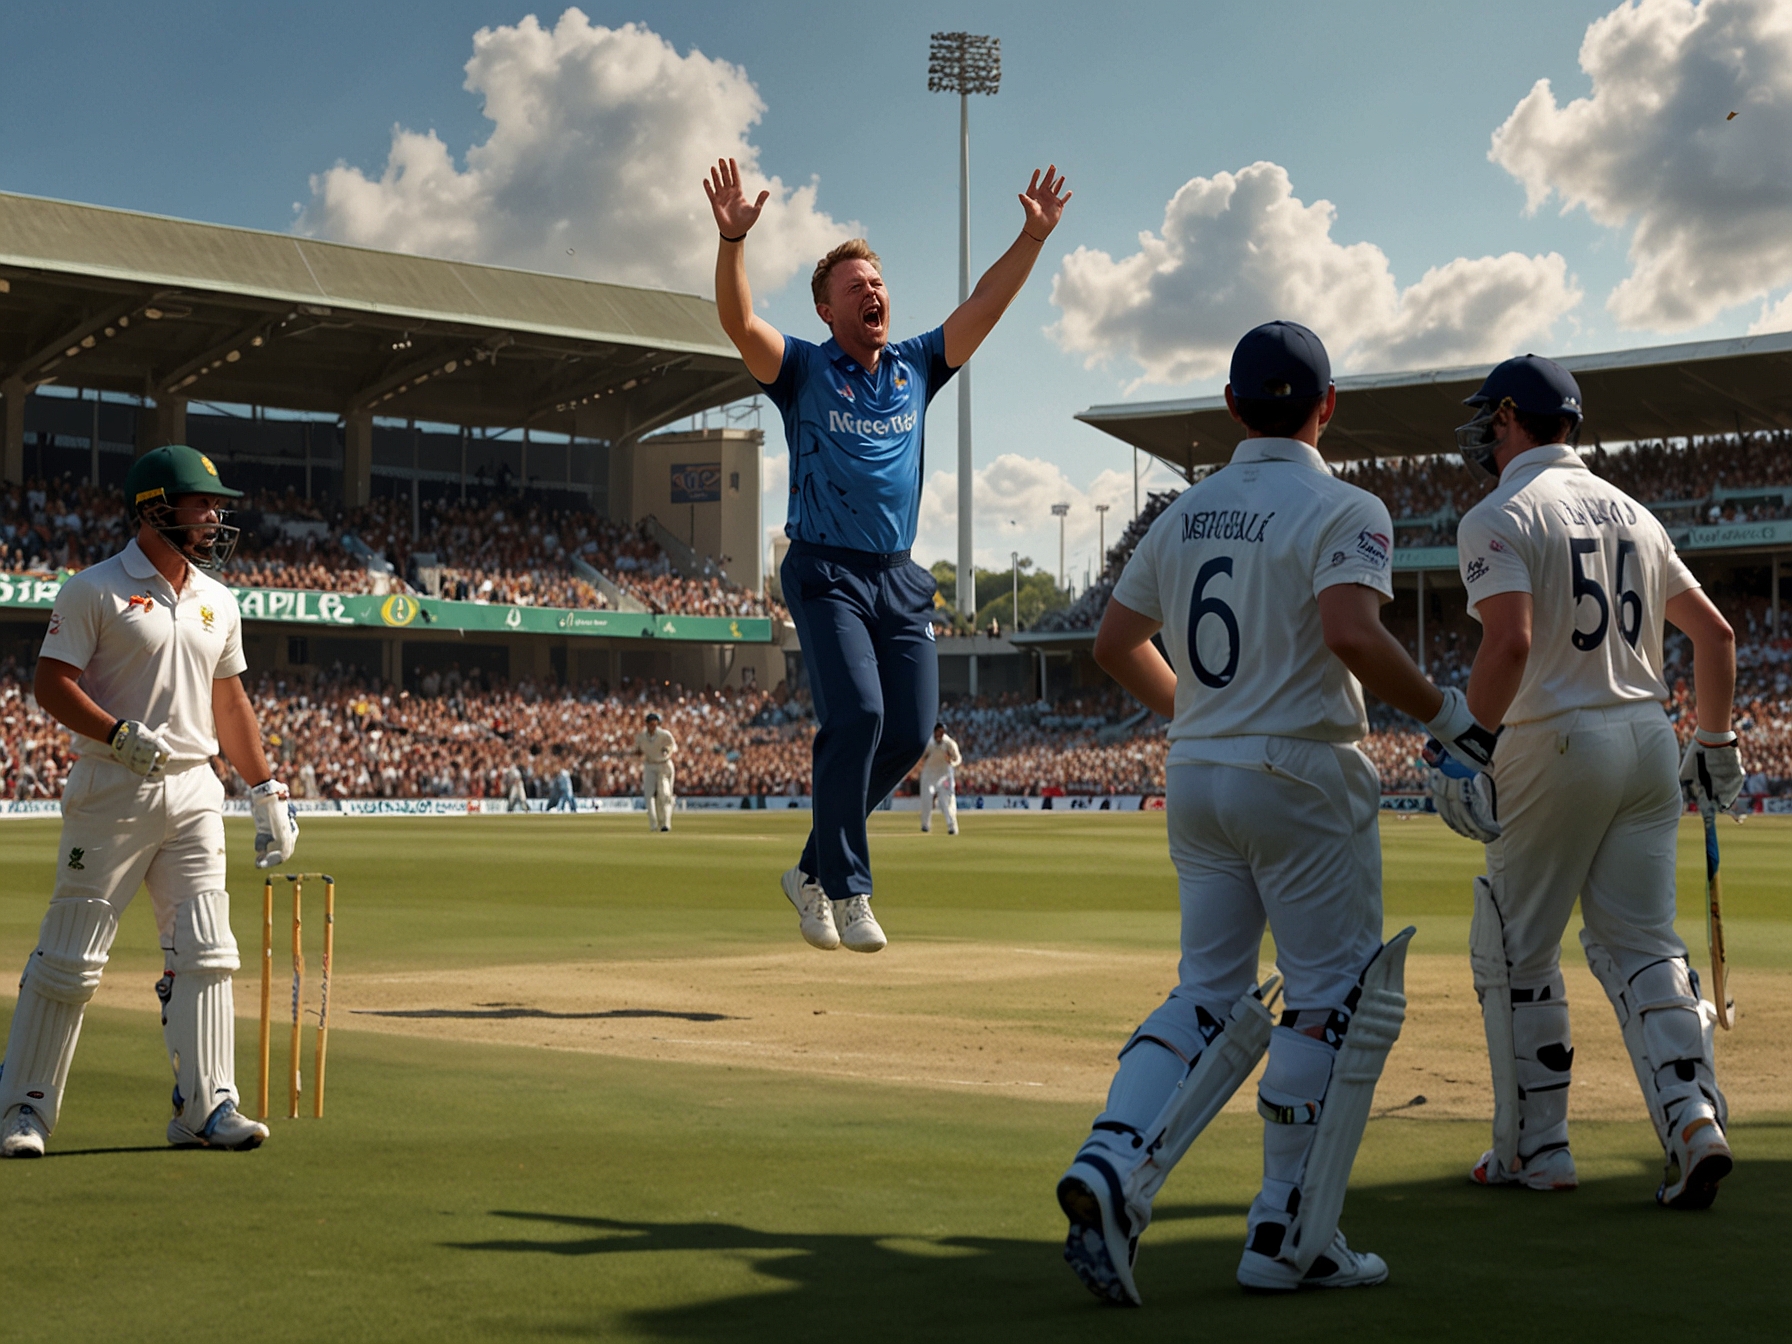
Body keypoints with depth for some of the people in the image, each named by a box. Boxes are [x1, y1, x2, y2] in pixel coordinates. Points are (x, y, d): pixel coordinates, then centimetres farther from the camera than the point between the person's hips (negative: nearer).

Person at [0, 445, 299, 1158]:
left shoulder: (217, 602, 14)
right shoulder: (95, 589, -5)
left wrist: (267, 789, 17)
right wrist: (121, 735, -24)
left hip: (194, 791, 6)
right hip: (112, 790, -5)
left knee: (204, 952, -1)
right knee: (70, 957, -2)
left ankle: (205, 1106, 2)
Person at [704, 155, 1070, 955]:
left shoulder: (916, 368, 14)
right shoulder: (802, 371, 1)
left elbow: (984, 307, 8)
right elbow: (738, 320, -15)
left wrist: (1033, 237, -3)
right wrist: (732, 240, -30)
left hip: (901, 579, 5)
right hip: (826, 573, -5)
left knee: (909, 732, 0)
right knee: (857, 715, -21)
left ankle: (814, 870, 17)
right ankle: (846, 890, -11)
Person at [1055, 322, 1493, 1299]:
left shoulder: (1185, 513, 11)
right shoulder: (1343, 510, -8)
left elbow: (1114, 644, 16)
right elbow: (1351, 633, -25)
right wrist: (1446, 714, -13)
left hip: (1195, 777, 6)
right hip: (1302, 777, -6)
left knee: (1213, 998, 11)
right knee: (1337, 1000, 5)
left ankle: (1110, 1169, -9)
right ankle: (1289, 1237, 5)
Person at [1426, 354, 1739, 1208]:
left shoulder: (1500, 517, -7)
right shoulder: (1632, 513, 15)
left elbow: (1510, 642, -23)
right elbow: (1714, 632, 18)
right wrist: (1716, 742, 24)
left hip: (1556, 745, -6)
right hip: (1649, 738, 6)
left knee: (1515, 953, 7)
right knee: (1640, 943, 9)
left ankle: (1534, 1149, 11)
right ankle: (1693, 1118, -10)